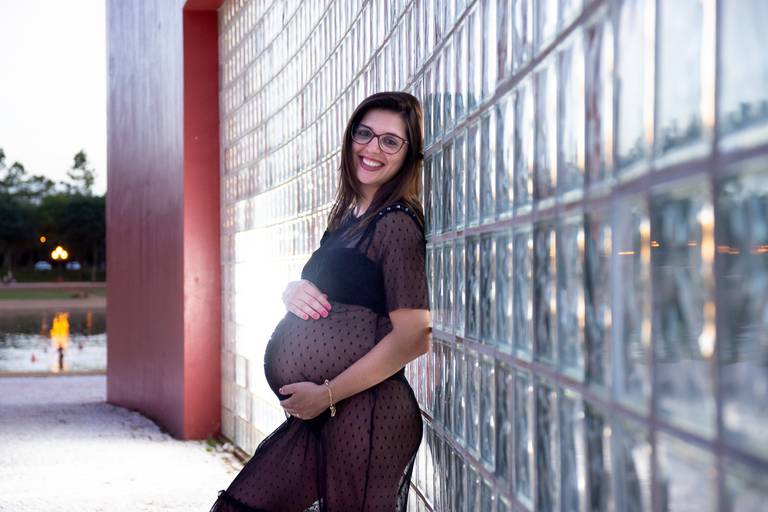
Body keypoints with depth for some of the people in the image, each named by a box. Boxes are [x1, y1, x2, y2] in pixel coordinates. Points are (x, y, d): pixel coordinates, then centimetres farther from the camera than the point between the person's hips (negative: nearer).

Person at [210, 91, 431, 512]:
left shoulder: (397, 224, -12)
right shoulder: (349, 215, 15)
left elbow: (414, 337, -20)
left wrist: (325, 394, -15)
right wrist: (293, 292, -1)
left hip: (366, 413, -9)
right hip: (321, 414, 9)